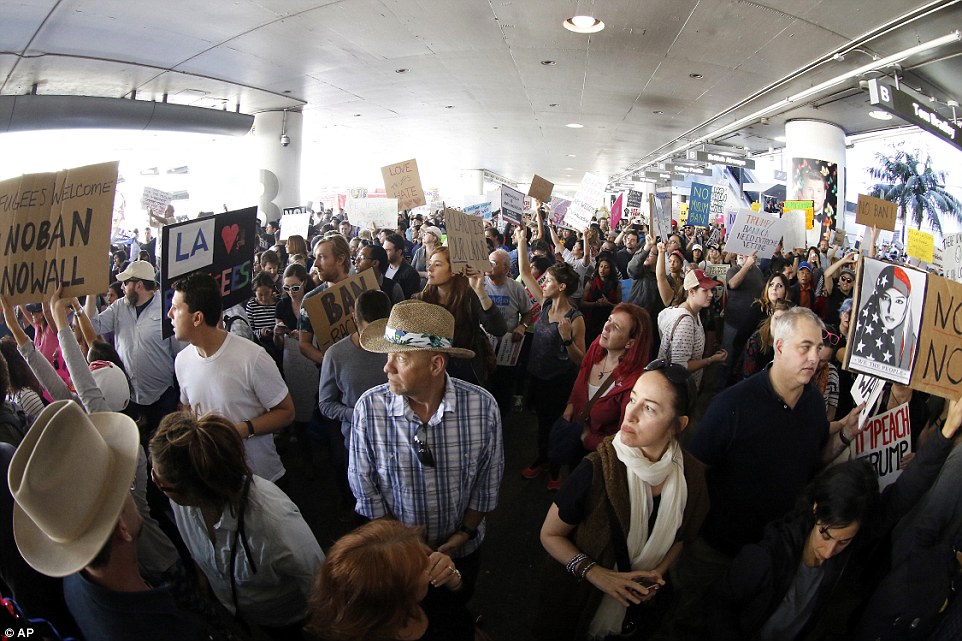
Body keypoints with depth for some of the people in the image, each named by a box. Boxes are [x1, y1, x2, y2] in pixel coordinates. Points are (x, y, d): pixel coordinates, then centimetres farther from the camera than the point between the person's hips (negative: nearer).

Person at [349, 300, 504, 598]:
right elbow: (365, 485, -13)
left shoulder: (482, 405, -24)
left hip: (463, 547, 1)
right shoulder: (369, 407, -25)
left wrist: (466, 531, -11)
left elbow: (489, 478, -10)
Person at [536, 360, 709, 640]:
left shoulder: (692, 476, -17)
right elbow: (550, 535, -17)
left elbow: (679, 536, 3)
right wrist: (597, 574, -27)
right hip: (581, 601, -3)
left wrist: (657, 573, -13)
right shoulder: (597, 469, -30)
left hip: (642, 604, 3)